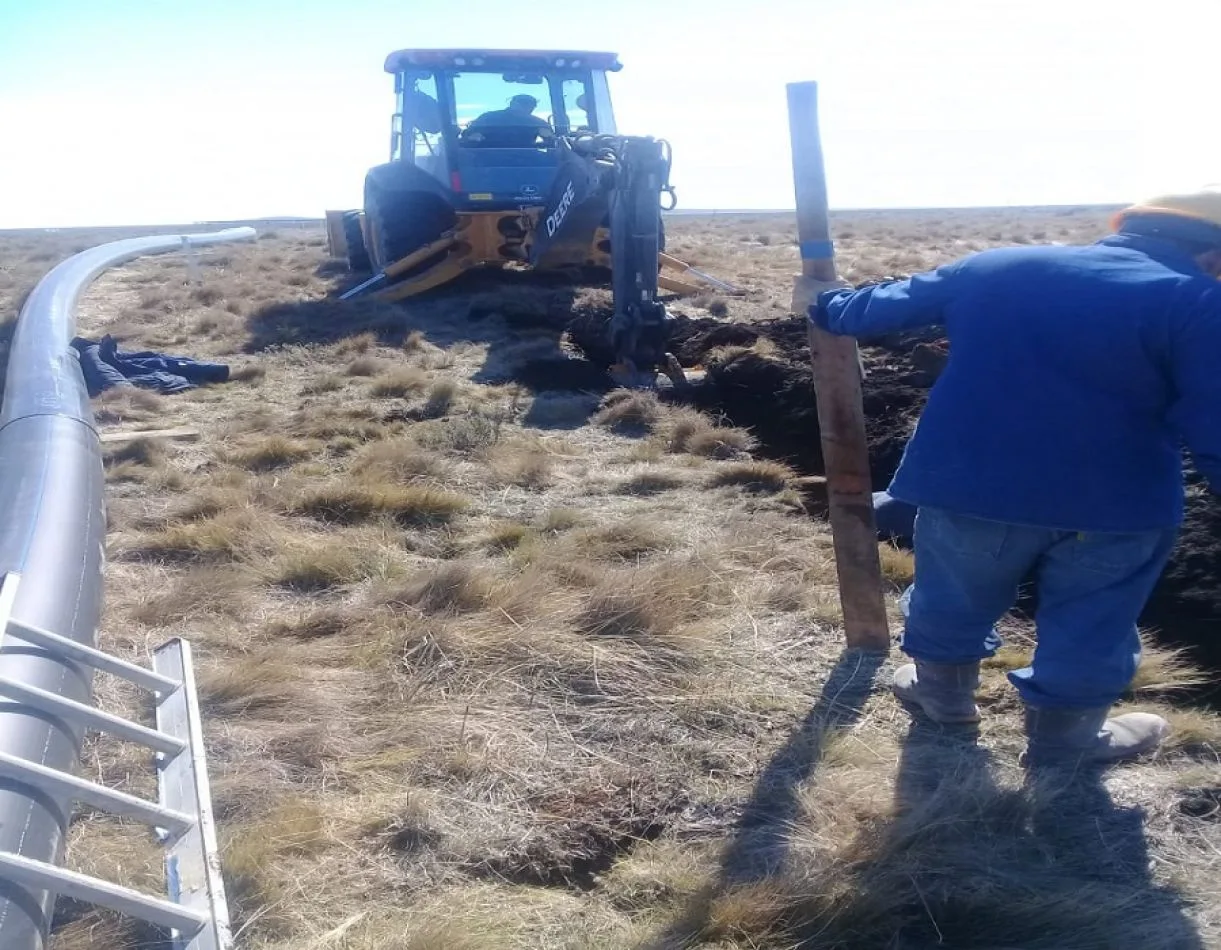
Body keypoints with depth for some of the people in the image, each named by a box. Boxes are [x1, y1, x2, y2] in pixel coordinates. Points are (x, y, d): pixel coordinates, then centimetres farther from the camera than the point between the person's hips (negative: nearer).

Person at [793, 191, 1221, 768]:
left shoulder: (992, 267, 7)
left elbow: (884, 307, 17)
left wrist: (822, 304, 34)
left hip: (967, 486, 3)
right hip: (1113, 505, -3)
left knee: (955, 596, 24)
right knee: (1089, 624, 20)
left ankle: (942, 691, 45)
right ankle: (1064, 733, 36)